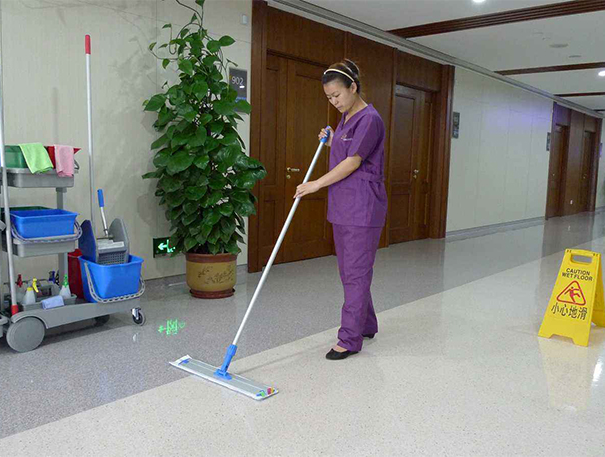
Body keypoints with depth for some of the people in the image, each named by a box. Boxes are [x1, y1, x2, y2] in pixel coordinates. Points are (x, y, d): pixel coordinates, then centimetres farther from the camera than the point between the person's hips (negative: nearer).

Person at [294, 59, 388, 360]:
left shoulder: (369, 119, -14)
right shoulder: (345, 118, 15)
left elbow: (353, 162, -17)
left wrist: (316, 184, -13)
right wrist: (331, 141, 9)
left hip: (363, 208, -10)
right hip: (342, 208, 10)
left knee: (356, 273, -4)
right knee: (349, 271, 15)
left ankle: (350, 339, 5)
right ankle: (366, 325, 30)